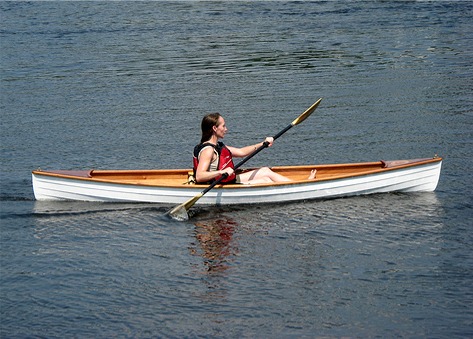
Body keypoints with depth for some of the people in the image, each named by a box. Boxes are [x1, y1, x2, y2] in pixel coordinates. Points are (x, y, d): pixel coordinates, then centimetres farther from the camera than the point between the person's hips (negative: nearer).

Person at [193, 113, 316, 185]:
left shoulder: (218, 146, 10)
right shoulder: (208, 150, -23)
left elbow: (241, 152, 17)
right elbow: (199, 177, -34)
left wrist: (262, 144, 13)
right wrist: (222, 172, -41)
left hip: (231, 181, 10)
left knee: (265, 171, 12)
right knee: (265, 180, -6)